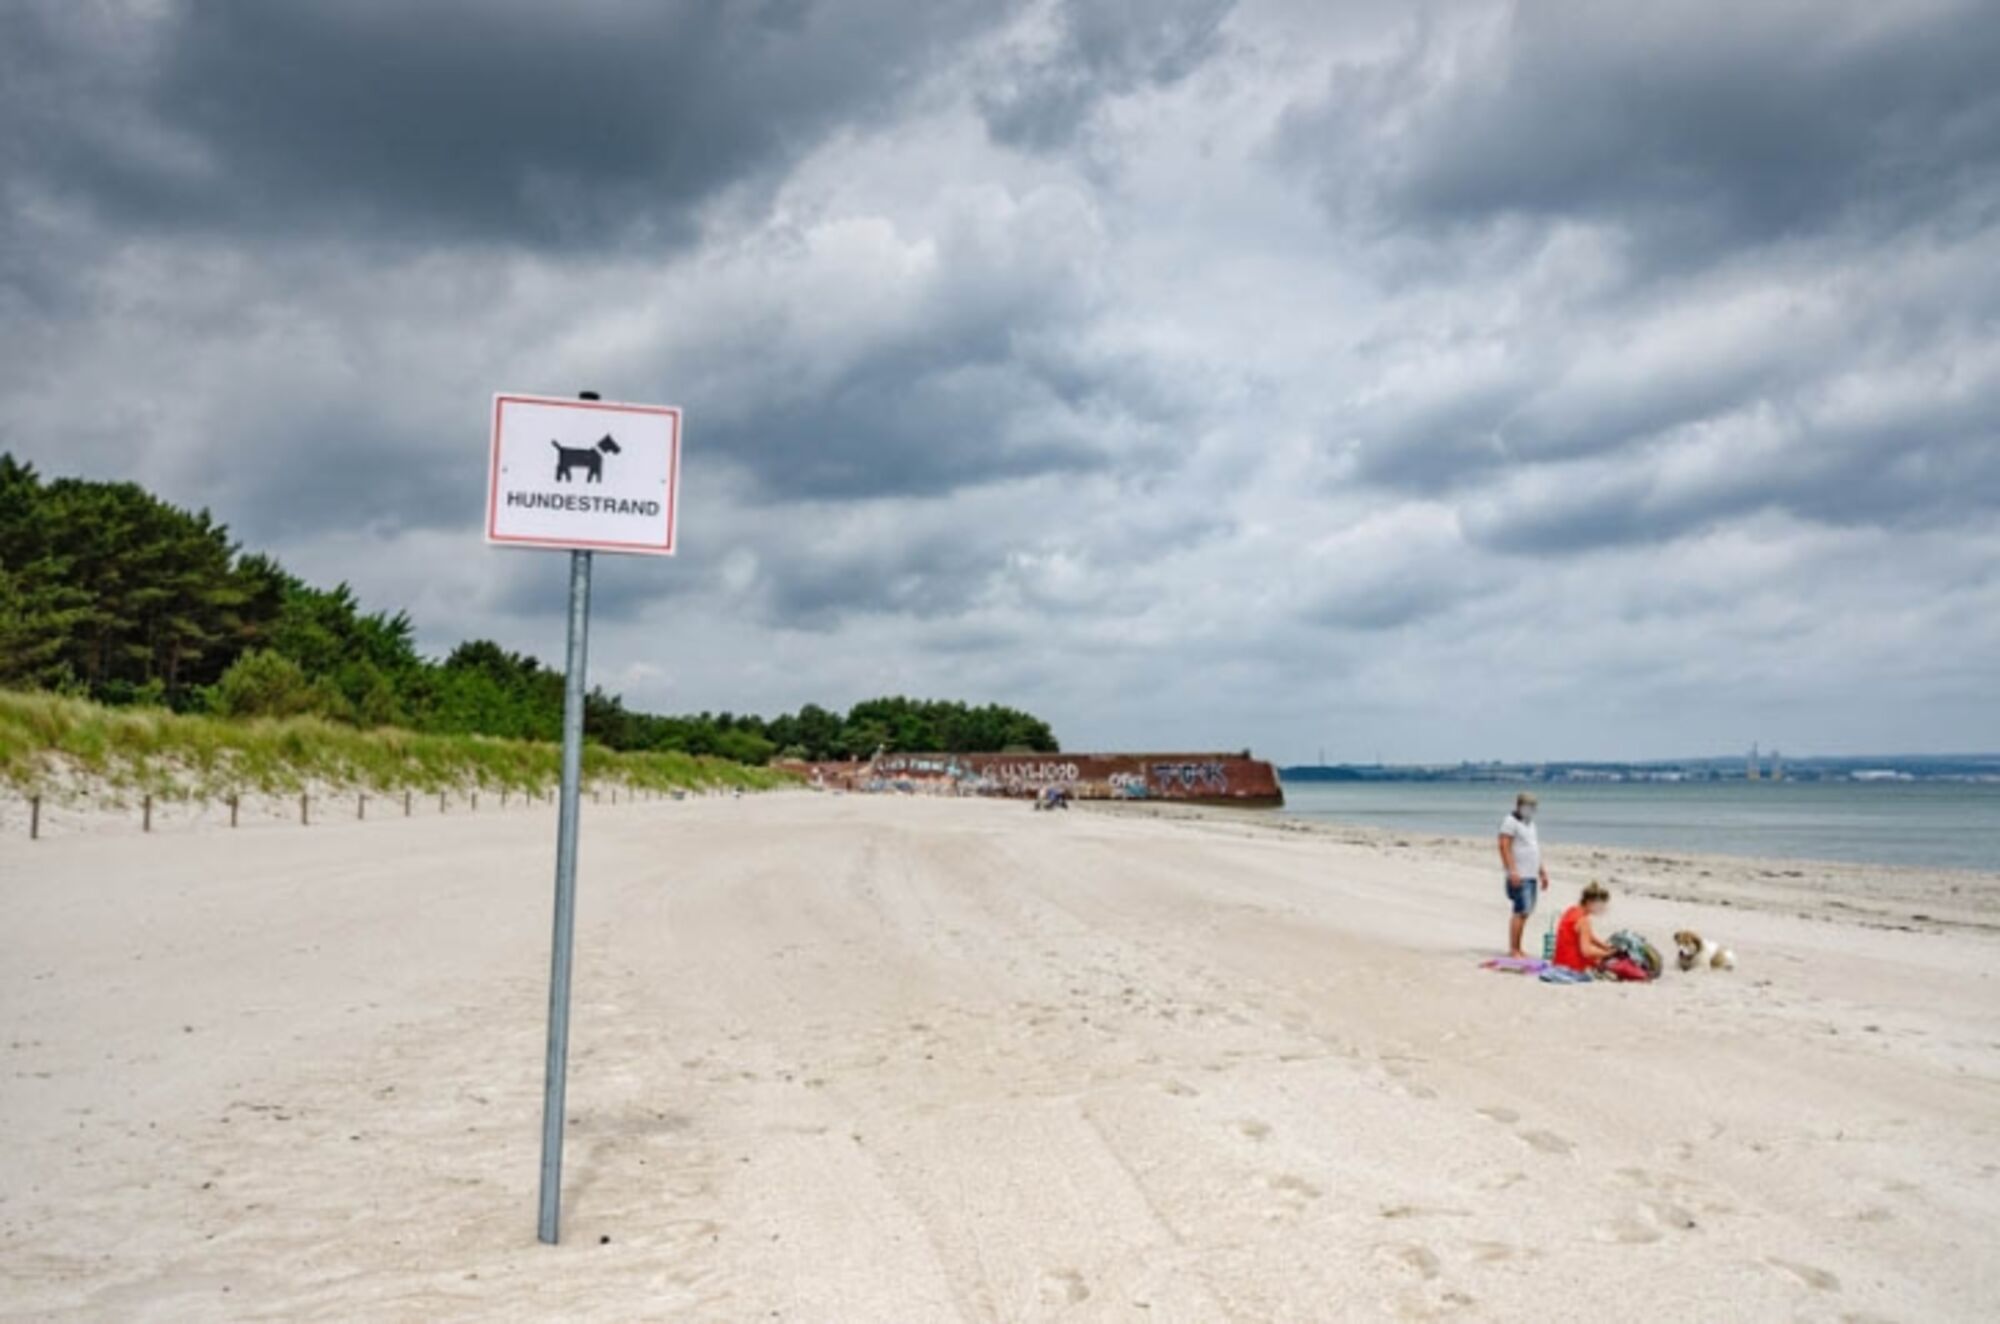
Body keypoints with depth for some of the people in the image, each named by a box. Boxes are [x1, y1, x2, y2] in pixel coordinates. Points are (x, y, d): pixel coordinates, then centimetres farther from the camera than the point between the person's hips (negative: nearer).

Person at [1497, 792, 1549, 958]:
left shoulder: (1530, 823, 21)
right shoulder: (1510, 822, -6)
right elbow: (1504, 847, -15)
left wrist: (1542, 872, 23)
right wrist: (1512, 871, -22)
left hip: (1532, 876, 9)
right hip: (1519, 876, -9)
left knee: (1525, 913, 7)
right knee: (1521, 912, -13)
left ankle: (1517, 949, 11)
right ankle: (1513, 949, -11)